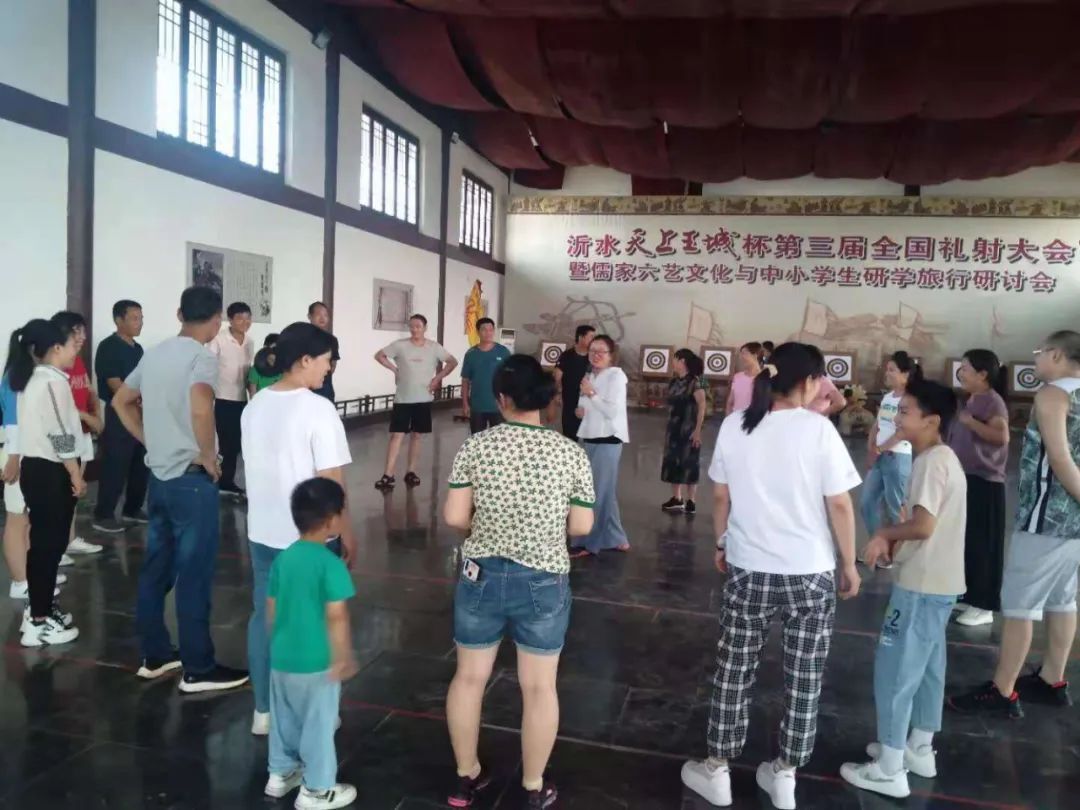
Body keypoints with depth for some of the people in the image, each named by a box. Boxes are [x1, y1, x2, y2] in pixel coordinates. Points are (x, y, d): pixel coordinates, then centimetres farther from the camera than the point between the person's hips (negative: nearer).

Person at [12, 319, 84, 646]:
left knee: (42, 542, 17)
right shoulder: (53, 381, -17)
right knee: (49, 545, -2)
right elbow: (61, 437, -19)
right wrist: (77, 476, -13)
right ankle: (39, 622, 6)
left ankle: (39, 610, 27)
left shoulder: (33, 379, 13)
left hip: (33, 467, 10)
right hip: (50, 472, -10)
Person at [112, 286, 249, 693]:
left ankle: (155, 655, 27)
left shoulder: (154, 353, 10)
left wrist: (152, 441, 17)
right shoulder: (202, 356, -15)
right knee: (194, 574, 0)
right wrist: (209, 456, -20)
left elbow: (121, 402, 20)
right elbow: (200, 407, -34)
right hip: (191, 478, -8)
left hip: (159, 475, 8)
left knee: (156, 568, 15)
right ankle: (198, 669, 9)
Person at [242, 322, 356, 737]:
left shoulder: (255, 406, 5)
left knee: (263, 616, 16)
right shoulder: (318, 408, -19)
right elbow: (331, 481, -18)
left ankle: (263, 710, 28)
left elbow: (256, 468, 13)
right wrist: (346, 531, -7)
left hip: (263, 531, 7)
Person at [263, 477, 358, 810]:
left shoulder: (283, 558, 0)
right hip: (316, 663, -7)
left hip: (281, 658, 7)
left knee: (284, 719, 23)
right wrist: (344, 658, -12)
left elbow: (271, 609, 8)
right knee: (318, 725, 10)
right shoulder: (330, 563, -21)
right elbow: (337, 617, -22)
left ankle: (280, 774, 39)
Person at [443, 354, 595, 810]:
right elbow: (581, 526, -5)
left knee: (469, 677, 18)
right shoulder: (571, 453, -8)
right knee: (539, 686, 13)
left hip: (481, 577, 1)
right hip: (544, 584, -1)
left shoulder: (475, 447, -8)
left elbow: (454, 517, -8)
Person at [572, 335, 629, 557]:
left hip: (608, 439, -8)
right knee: (605, 491, 13)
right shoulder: (591, 376, 14)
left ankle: (589, 542, 4)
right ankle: (616, 539, 23)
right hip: (591, 438, 8)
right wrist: (582, 410, 4)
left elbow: (612, 410, -19)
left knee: (597, 491, -4)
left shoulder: (616, 376, -10)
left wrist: (591, 393, -19)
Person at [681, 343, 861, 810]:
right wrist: (850, 564, 4)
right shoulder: (818, 429, -11)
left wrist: (721, 544, 19)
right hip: (811, 573, -2)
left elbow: (722, 497, 5)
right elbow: (839, 505, -8)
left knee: (735, 671, 13)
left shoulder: (733, 427, -2)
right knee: (804, 677, 14)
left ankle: (717, 770, 24)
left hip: (748, 569, 2)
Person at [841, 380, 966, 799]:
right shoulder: (944, 458, 12)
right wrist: (898, 541, 5)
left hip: (921, 585, -10)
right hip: (940, 582, 10)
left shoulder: (931, 461, -19)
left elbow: (924, 525, -26)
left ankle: (889, 770, 7)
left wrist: (885, 533, -9)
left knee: (895, 670, -2)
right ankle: (920, 749, 34)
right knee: (926, 666, 20)